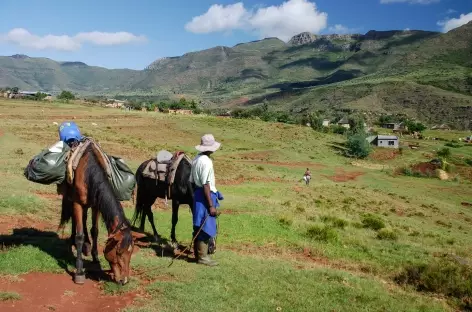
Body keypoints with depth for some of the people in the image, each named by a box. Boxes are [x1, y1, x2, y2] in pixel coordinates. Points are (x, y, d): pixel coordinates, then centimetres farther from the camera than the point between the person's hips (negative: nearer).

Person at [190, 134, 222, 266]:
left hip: (197, 195, 9)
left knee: (199, 226, 17)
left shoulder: (196, 159, 8)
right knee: (206, 226, 0)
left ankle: (198, 252, 29)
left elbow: (192, 181, 13)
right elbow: (206, 185, -23)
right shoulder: (206, 162, -20)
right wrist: (211, 206, -21)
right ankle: (202, 256, 9)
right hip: (205, 196, -9)